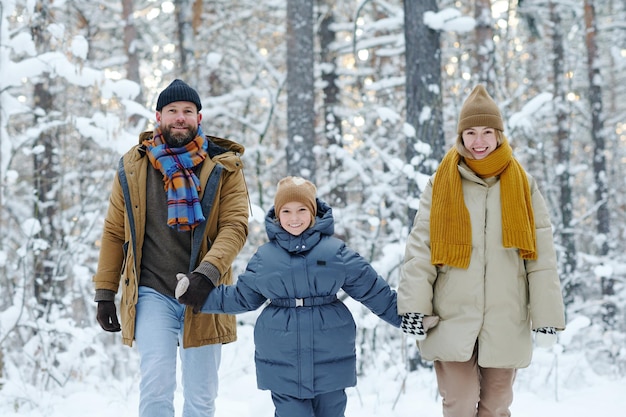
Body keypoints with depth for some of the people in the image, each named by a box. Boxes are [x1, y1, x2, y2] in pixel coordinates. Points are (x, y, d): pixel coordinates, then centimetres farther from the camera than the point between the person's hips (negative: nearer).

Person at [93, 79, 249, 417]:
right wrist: (104, 293, 6)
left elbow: (235, 225, -7)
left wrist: (209, 271, -23)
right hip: (152, 293, 0)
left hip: (203, 296, 0)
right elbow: (114, 233, 9)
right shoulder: (133, 167, 6)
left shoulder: (223, 167, 2)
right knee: (156, 385, -15)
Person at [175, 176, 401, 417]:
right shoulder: (264, 257, 4)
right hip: (282, 363, 0)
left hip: (330, 361, 0)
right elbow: (242, 297, 15)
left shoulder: (336, 252, 1)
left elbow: (375, 291, 5)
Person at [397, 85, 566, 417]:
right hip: (453, 322, -1)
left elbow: (542, 258, 4)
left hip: (506, 324, 1)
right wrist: (413, 305, -12)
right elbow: (419, 249, -2)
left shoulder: (522, 186, 6)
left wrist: (547, 315, -3)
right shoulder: (442, 184, 4)